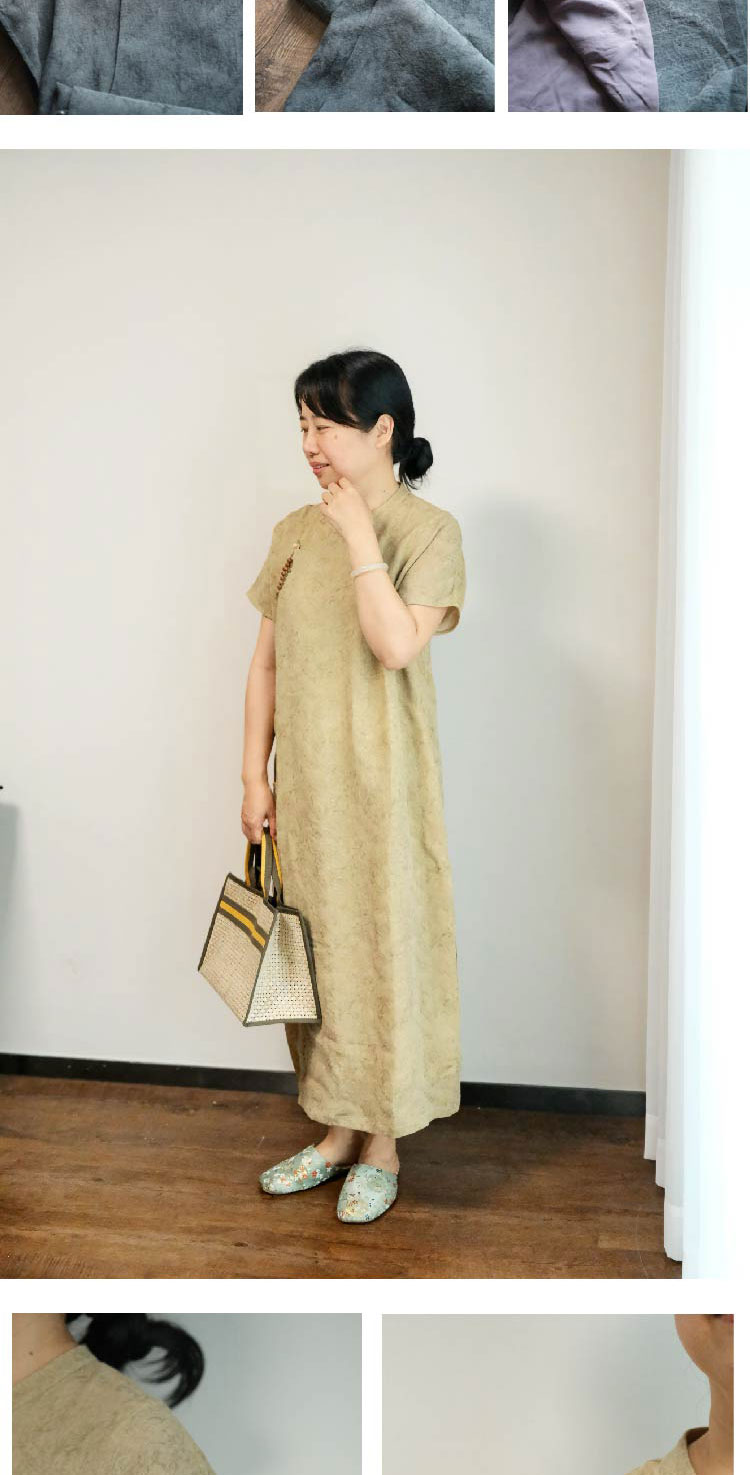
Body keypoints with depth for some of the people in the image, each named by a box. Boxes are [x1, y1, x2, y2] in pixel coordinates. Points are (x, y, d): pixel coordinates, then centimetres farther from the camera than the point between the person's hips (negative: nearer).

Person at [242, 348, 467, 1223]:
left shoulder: (428, 530, -7)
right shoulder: (295, 533, 8)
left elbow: (397, 645, -23)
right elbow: (266, 661, 9)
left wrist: (359, 534, -17)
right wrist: (255, 776, 5)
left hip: (381, 782, -5)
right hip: (305, 784, 6)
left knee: (383, 948, 4)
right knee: (316, 948, 13)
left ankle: (382, 1146, 24)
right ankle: (337, 1132, 31)